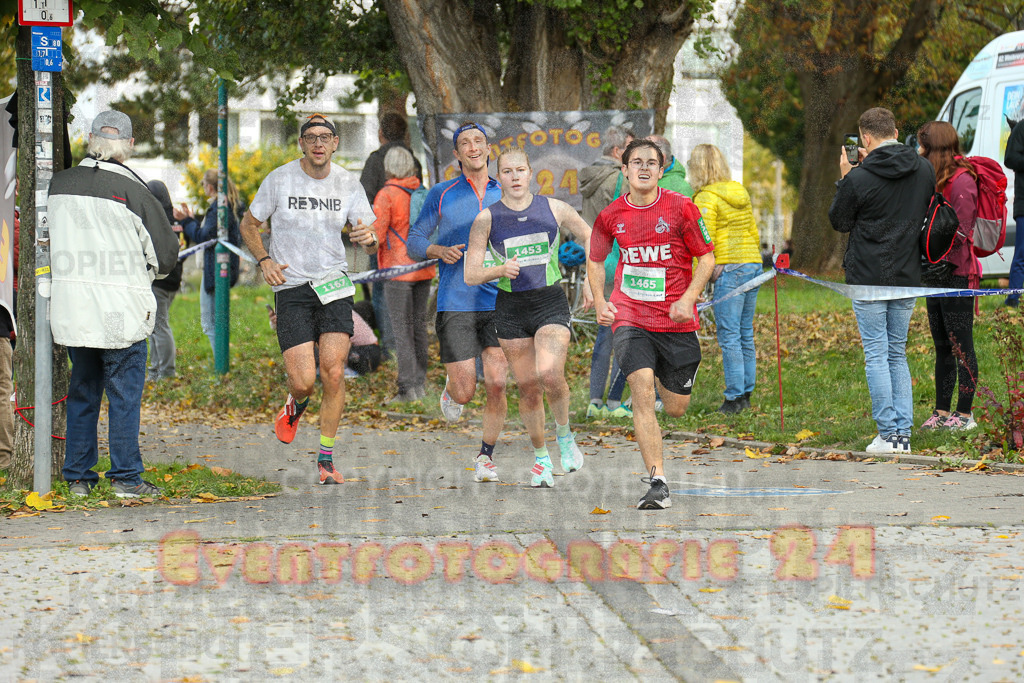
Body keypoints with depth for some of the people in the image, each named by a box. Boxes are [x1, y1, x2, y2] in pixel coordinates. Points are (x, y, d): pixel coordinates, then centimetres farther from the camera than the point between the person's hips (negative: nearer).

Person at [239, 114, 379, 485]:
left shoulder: (348, 184, 2)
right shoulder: (279, 179, -3)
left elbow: (371, 241, 5)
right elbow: (249, 224, 10)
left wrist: (369, 238, -20)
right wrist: (264, 260, -7)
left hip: (335, 286, 2)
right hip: (291, 287, -2)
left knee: (333, 373, -12)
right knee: (304, 381, -11)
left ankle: (326, 459, 2)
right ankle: (295, 407, 28)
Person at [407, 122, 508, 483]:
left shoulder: (506, 196, 9)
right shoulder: (441, 195, 4)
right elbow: (413, 242, 8)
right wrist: (439, 251, -12)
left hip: (498, 303, 1)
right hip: (455, 302, -1)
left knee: (496, 384, -9)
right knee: (465, 392, -7)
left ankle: (486, 456, 9)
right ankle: (452, 387, 30)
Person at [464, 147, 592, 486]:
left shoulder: (554, 209, 0)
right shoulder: (487, 219, -2)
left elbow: (591, 239, 14)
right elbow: (470, 275, -1)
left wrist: (591, 281, 6)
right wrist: (499, 270, -20)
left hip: (551, 303, -1)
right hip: (511, 309, 1)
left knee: (549, 373, -23)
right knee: (527, 386, 4)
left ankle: (564, 434, 4)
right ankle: (540, 457, 24)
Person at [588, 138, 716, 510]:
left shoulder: (681, 208, -5)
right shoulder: (611, 216, 2)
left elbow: (706, 257, 1)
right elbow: (595, 259, 18)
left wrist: (688, 298, -13)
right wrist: (600, 301, 3)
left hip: (677, 321, 0)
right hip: (630, 318, 0)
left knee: (675, 408, 9)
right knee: (642, 392, -21)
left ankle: (666, 376, 49)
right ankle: (657, 483, -22)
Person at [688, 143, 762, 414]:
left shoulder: (706, 198, -8)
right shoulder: (740, 192, 14)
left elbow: (705, 240, -13)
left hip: (729, 269, -8)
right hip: (754, 265, 8)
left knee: (729, 336, -5)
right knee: (746, 335, 13)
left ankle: (734, 397, -6)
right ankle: (746, 394, 16)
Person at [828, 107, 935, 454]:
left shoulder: (858, 179, -14)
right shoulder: (924, 171, 1)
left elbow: (839, 222, 0)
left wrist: (844, 178, 9)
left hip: (869, 277, -5)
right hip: (908, 276, 5)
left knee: (876, 355, 1)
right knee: (897, 354, 14)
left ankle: (888, 434, -3)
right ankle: (903, 434, 9)